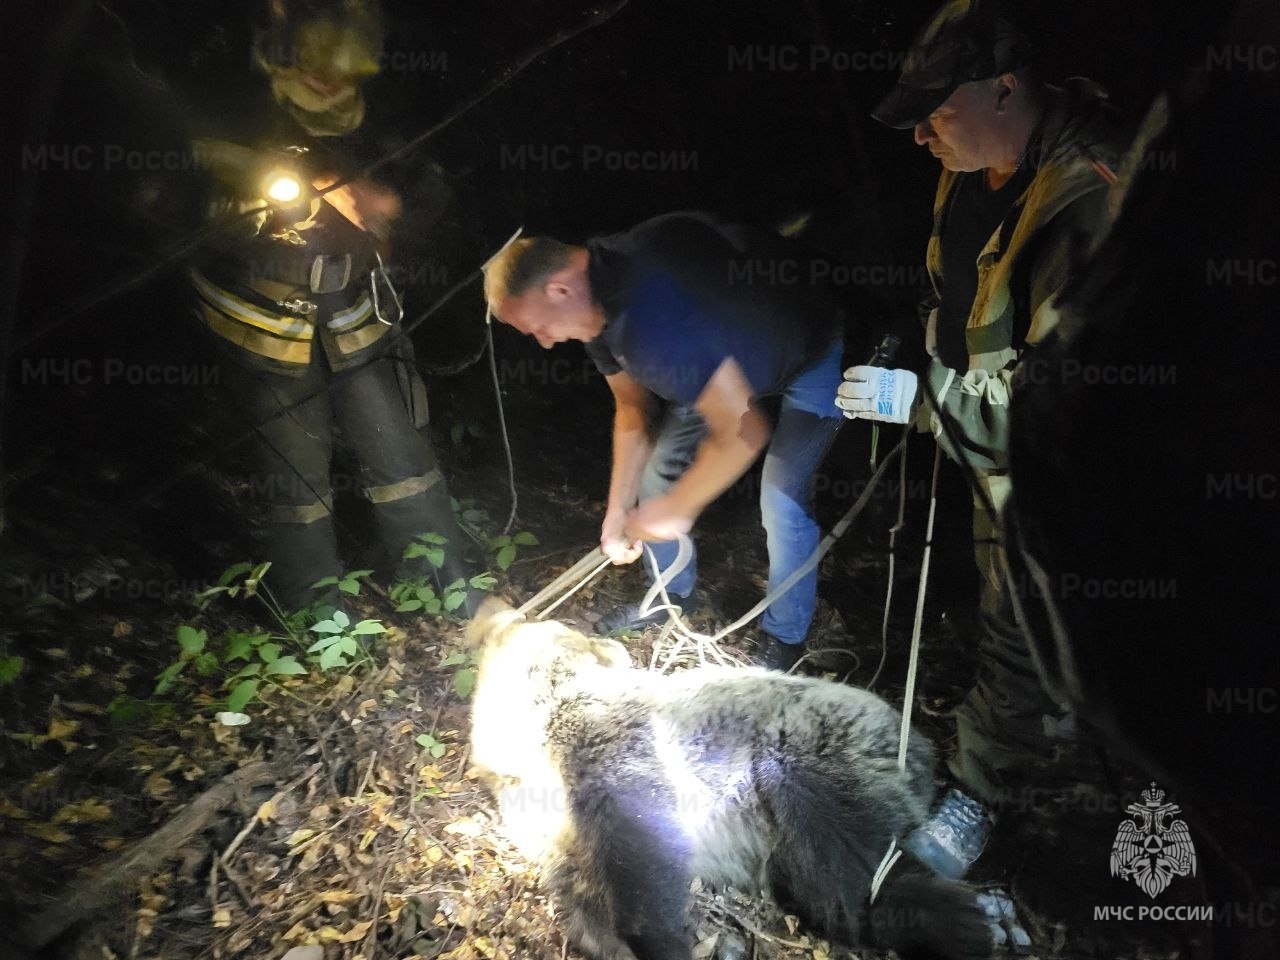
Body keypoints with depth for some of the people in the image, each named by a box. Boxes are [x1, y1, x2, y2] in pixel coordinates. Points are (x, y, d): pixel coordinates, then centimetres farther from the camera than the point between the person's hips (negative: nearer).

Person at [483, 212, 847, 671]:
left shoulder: (654, 317, -43)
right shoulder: (596, 301, -13)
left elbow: (744, 433, -38)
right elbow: (631, 408, 0)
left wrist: (676, 509, -24)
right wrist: (618, 510, -2)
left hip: (813, 353, -8)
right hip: (732, 357, 9)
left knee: (782, 500, -17)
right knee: (658, 466, 9)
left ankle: (785, 638, 7)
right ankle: (675, 594, 30)